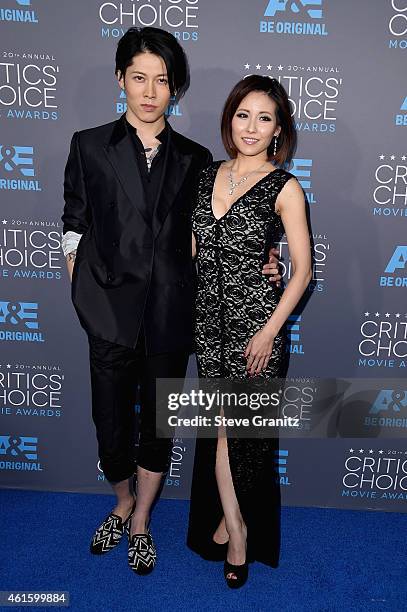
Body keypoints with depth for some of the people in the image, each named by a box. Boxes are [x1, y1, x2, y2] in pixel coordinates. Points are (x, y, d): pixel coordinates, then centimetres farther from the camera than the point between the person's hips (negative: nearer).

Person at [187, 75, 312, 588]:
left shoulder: (285, 188, -6)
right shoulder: (208, 176, 7)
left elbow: (302, 270, -7)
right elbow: (192, 246, 12)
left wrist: (270, 331, -12)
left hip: (255, 320, -4)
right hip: (209, 317, 4)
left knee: (247, 427, 9)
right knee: (220, 423, 10)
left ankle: (234, 523, 35)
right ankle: (234, 529, 29)